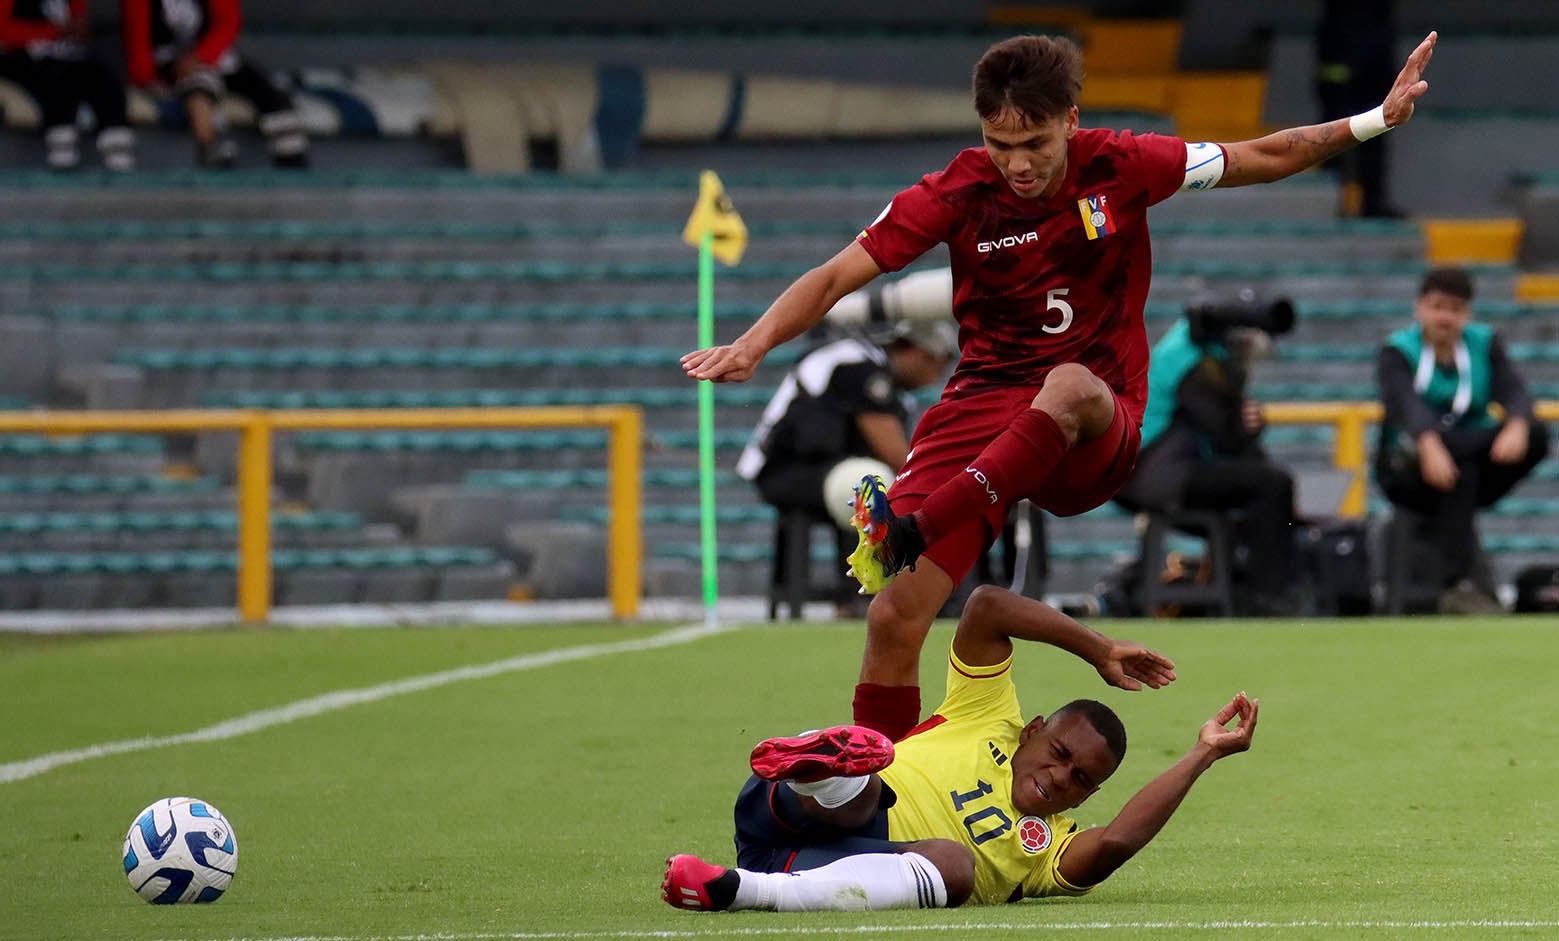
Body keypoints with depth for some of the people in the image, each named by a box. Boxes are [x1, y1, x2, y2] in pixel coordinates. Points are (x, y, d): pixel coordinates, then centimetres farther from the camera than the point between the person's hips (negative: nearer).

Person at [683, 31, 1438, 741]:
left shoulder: (1120, 166, -4)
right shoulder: (958, 193, -5)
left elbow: (1263, 158, 8)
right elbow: (835, 278, -6)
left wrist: (1373, 122, -2)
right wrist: (751, 347, -22)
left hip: (1097, 429, -1)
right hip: (982, 406, 1)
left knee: (1070, 386, -40)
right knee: (893, 618, -15)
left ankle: (910, 532, -47)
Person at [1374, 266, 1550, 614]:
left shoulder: (1485, 343, 7)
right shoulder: (1397, 352, -5)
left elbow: (1512, 390, -11)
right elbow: (1405, 402, -26)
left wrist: (1516, 426, -37)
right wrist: (1430, 445, -48)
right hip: (1405, 469, -4)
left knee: (1535, 436, -24)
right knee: (1457, 471, -38)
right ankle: (1458, 585, -41)